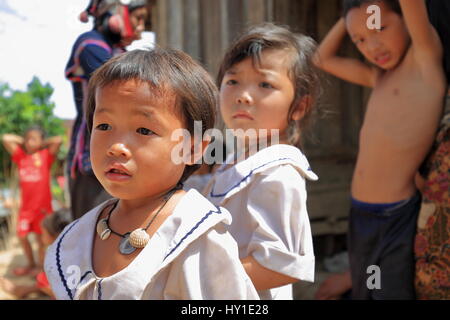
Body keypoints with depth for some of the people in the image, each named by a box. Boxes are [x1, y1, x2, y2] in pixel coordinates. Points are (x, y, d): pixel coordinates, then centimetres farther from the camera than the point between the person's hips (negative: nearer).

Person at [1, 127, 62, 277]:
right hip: (26, 206, 4)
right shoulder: (21, 156, 4)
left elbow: (58, 140, -19)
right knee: (22, 236, 10)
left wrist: (43, 143, -4)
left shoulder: (46, 156, -5)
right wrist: (23, 141, 5)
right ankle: (31, 264, 30)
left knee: (41, 237, 7)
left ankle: (40, 266, 22)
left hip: (42, 205, -4)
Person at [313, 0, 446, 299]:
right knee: (364, 294, 17)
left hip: (398, 218, -7)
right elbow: (324, 58, 24)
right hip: (361, 216, 8)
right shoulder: (379, 77, 12)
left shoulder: (426, 59, -7)